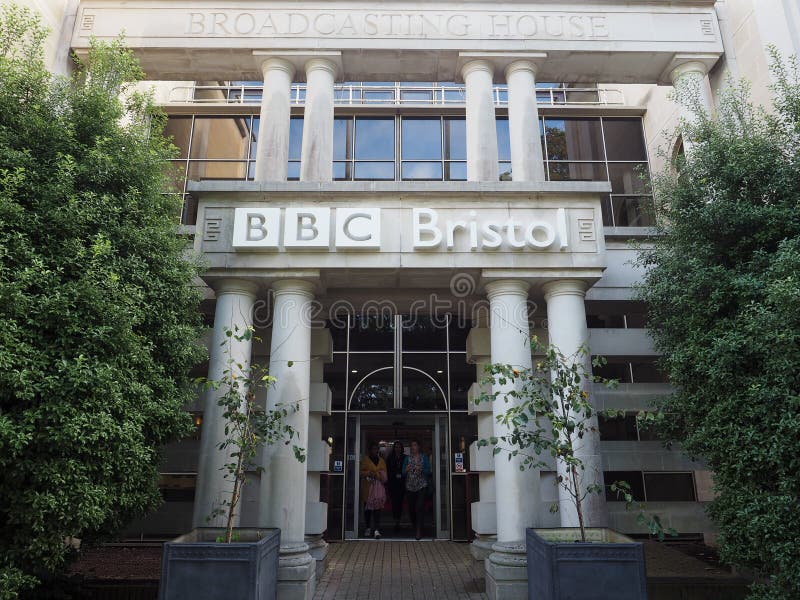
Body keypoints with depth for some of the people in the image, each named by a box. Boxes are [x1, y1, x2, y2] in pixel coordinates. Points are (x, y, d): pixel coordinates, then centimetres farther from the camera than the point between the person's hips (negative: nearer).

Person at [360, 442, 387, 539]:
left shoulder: (381, 461, 14)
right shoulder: (365, 460, 7)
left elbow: (384, 474, 8)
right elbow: (361, 472, 2)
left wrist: (375, 474, -10)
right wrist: (368, 473, -14)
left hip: (378, 487, 1)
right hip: (367, 487, 0)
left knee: (377, 507, -9)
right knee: (367, 508, 6)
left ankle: (376, 529, -11)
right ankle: (368, 528, 20)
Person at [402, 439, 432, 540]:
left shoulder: (424, 457, 4)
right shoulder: (407, 458, 9)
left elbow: (428, 471, -1)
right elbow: (403, 472, 7)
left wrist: (421, 469, -18)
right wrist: (406, 470, -14)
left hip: (421, 486, -3)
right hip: (410, 487, 3)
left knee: (420, 508, -14)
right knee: (411, 509, 4)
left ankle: (419, 531, -10)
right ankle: (415, 527, 27)